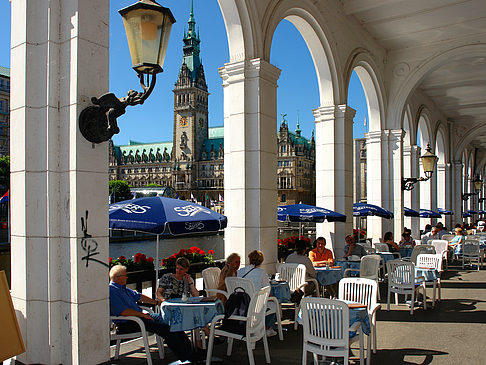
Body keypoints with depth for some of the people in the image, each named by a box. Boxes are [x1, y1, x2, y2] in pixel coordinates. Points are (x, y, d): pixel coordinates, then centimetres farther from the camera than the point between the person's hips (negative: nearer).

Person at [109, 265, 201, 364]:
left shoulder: (123, 288, 18)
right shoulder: (111, 291, -15)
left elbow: (138, 296, 29)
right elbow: (123, 312, -24)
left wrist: (156, 302, 30)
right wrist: (142, 314, -16)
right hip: (126, 324, -10)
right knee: (164, 328, -21)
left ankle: (189, 350, -3)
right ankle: (185, 357, -17)